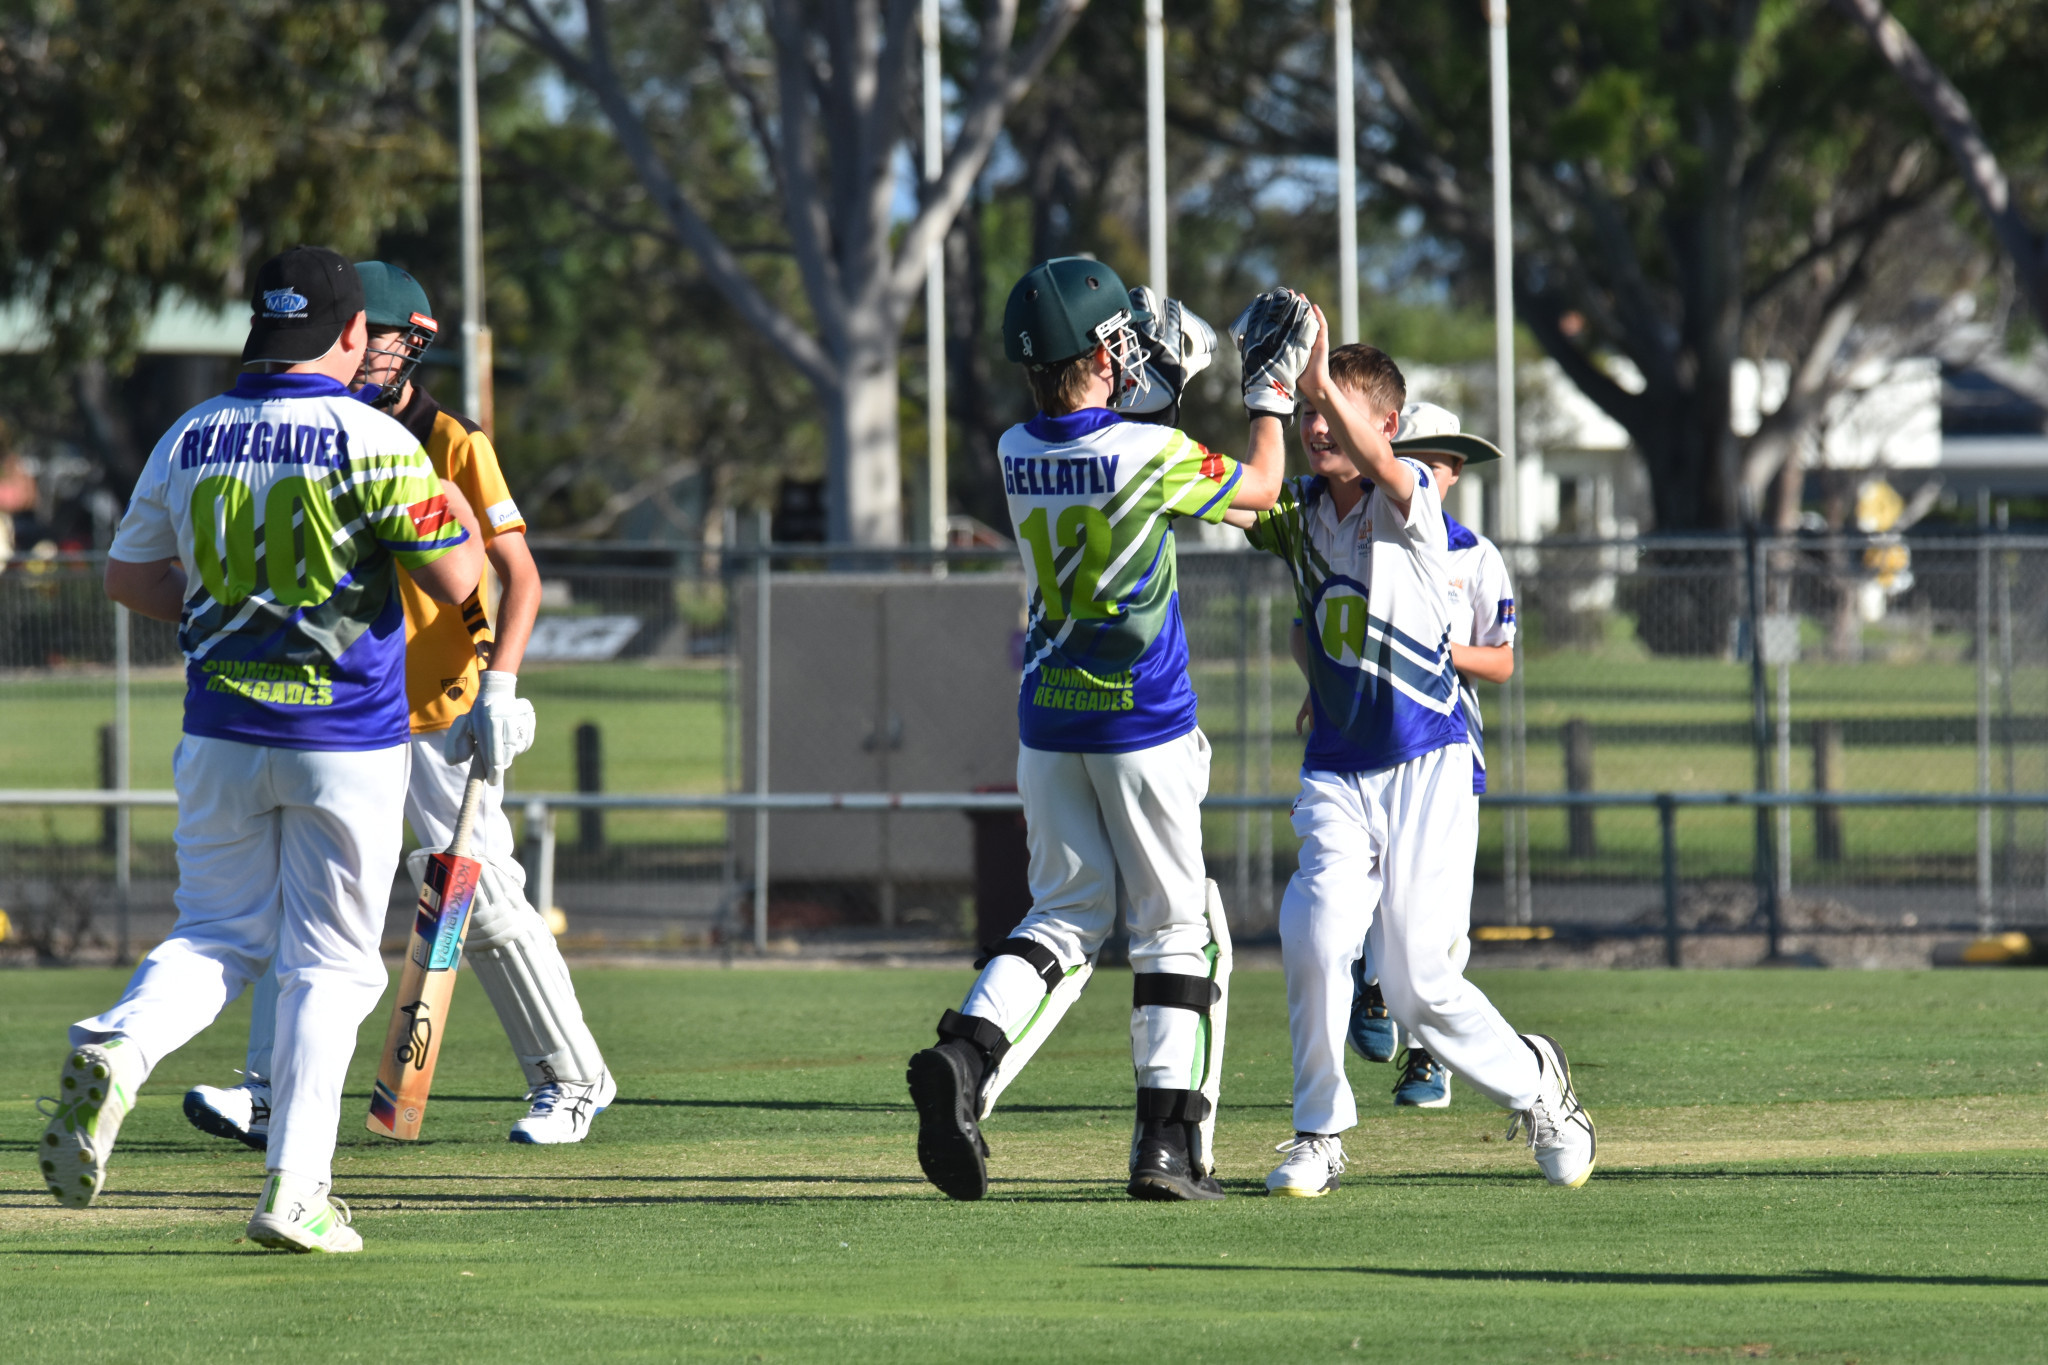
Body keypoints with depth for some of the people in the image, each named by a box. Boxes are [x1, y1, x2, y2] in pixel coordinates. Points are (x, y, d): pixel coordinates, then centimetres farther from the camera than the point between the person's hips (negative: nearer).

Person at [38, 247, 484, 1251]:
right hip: (348, 740, -4)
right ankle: (294, 1193, -1)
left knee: (217, 936, 15)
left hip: (221, 734, 4)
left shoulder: (189, 440, 4)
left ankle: (115, 1051, -16)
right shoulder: (372, 442, -10)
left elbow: (127, 578, 14)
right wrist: (459, 510, 9)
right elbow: (454, 581, -11)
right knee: (330, 962, 5)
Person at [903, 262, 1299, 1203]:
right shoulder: (1149, 455, -16)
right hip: (1143, 726, -5)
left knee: (1066, 915, 13)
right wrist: (1275, 392, 16)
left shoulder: (1017, 453, -2)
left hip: (1046, 725, 5)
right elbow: (1258, 487, 2)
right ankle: (1167, 1142, 2)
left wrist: (1159, 372, 25)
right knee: (1175, 930, 6)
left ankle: (966, 1055, -13)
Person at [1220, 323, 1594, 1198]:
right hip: (1336, 772, 3)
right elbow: (1228, 499, -3)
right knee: (1315, 934, -22)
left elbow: (1375, 463, -32)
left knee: (1419, 987, -5)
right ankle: (1320, 1133, -6)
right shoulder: (1299, 511, 8)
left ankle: (1533, 1082, 25)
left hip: (1427, 768, -3)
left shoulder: (1409, 501, -12)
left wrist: (1325, 383, -48)